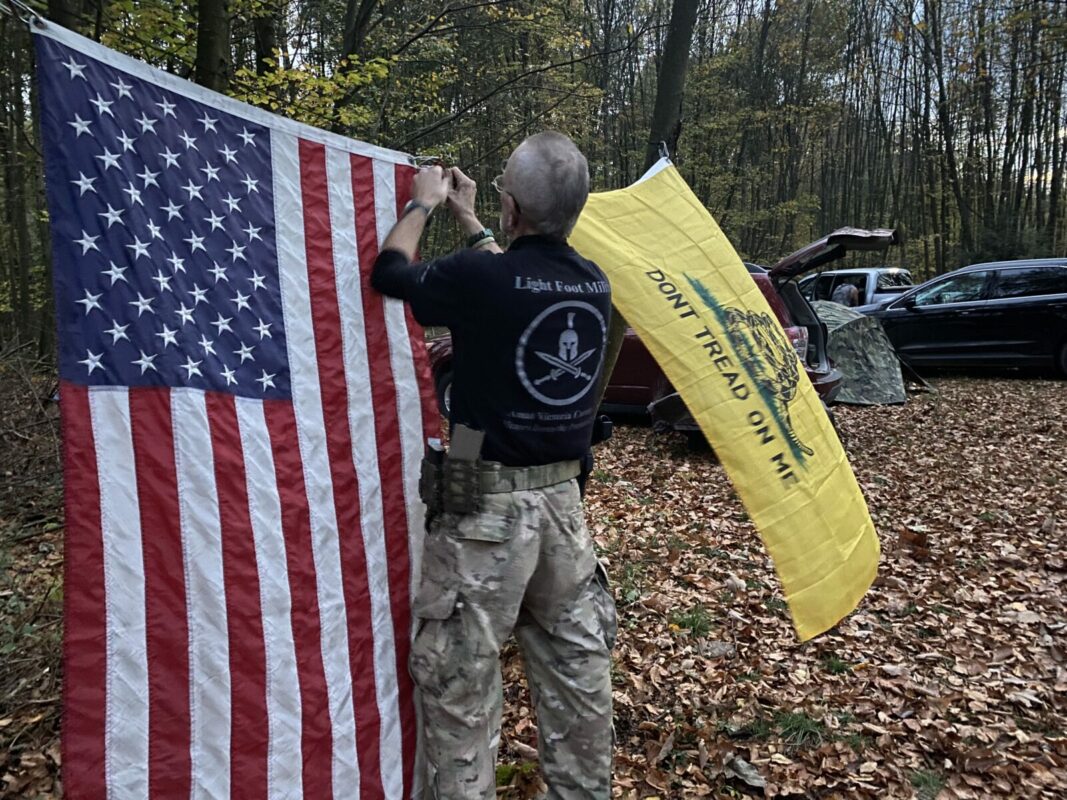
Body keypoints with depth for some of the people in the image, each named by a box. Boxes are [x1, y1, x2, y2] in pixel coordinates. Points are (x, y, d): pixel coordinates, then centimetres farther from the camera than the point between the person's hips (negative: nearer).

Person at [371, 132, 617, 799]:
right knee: (577, 669, 17)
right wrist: (469, 222, 33)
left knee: (462, 681, 7)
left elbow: (391, 274, 3)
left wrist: (422, 205, 19)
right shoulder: (593, 284, 2)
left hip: (487, 508, -6)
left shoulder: (478, 279, -17)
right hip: (562, 501, 7)